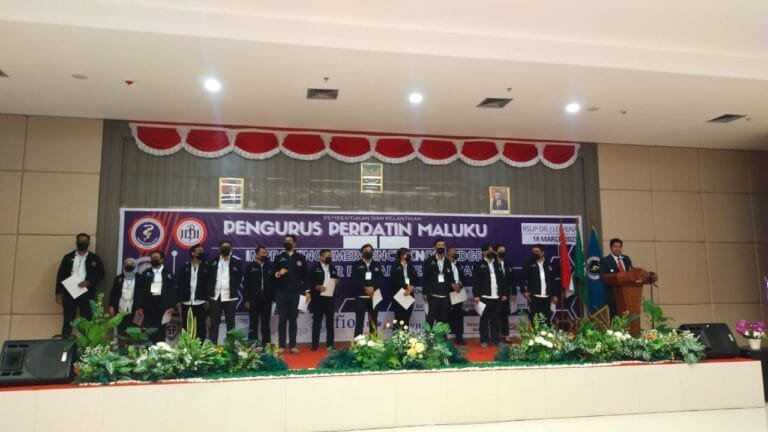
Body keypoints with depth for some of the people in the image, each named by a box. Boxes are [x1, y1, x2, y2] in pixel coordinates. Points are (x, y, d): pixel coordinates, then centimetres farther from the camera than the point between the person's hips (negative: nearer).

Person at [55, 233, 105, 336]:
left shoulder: (94, 258, 7)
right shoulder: (68, 257, 9)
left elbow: (101, 273, 1)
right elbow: (60, 275, 6)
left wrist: (88, 282, -15)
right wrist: (59, 293, -1)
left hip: (86, 294, -1)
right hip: (69, 293, 1)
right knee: (67, 321, 5)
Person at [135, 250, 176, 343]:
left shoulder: (168, 273, 8)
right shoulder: (145, 273, 12)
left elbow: (173, 290, 2)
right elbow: (139, 290, 7)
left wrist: (171, 306, -8)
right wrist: (139, 307, -2)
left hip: (163, 306, -1)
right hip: (148, 305, 1)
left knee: (160, 331, 0)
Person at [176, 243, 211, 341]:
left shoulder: (207, 267, 4)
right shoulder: (185, 267, 8)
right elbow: (179, 284, 6)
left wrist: (208, 300, -8)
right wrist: (179, 300, -1)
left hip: (201, 303, -2)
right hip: (186, 303, 2)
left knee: (200, 327, 3)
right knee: (186, 327, 7)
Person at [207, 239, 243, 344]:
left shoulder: (237, 262, 1)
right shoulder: (213, 262, 6)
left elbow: (240, 279, 3)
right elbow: (208, 280, 7)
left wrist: (234, 291, -4)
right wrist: (207, 297, 3)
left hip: (230, 297, -1)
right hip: (215, 297, 2)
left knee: (230, 324, 5)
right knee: (214, 323, 5)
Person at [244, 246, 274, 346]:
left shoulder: (269, 267, 9)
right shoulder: (251, 267, 3)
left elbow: (273, 282, 9)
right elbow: (246, 284, 0)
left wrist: (272, 297, 0)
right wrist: (246, 299, -6)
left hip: (266, 300, 2)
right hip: (253, 300, -2)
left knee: (266, 325, 7)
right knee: (253, 325, 4)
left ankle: (266, 346, 11)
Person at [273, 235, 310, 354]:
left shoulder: (301, 258, 6)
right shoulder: (279, 258, 8)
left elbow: (305, 276, 4)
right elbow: (272, 274, 7)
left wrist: (307, 292, -1)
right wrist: (278, 273, -14)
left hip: (295, 293, 0)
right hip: (281, 293, 0)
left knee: (293, 319, 5)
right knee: (282, 319, 3)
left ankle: (293, 345, 9)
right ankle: (281, 346, 8)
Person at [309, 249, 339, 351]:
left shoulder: (333, 268, 15)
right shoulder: (315, 267, 0)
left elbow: (336, 281, 18)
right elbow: (310, 282, -7)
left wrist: (336, 282, -3)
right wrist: (317, 287, -22)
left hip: (330, 298, 4)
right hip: (318, 299, -4)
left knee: (330, 322, 7)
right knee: (317, 322, 2)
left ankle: (330, 344, 13)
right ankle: (315, 344, 7)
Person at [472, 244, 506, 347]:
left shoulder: (497, 264, 15)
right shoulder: (479, 264, 0)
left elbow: (502, 280, 16)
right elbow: (475, 281, -6)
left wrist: (503, 293, 10)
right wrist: (476, 295, -12)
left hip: (496, 297, 4)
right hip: (484, 297, -4)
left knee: (495, 319, 8)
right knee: (484, 319, 2)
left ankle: (496, 339, 15)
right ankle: (484, 340, 7)